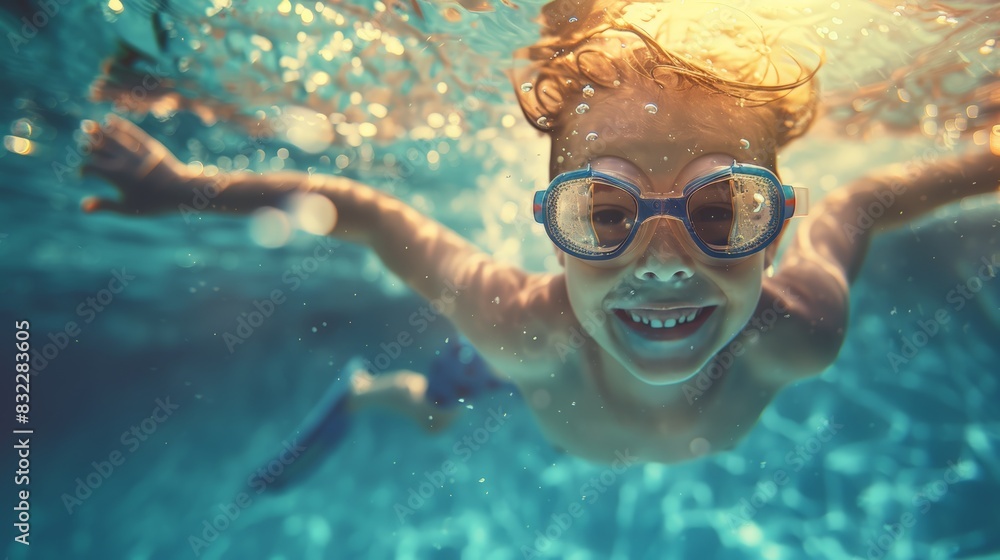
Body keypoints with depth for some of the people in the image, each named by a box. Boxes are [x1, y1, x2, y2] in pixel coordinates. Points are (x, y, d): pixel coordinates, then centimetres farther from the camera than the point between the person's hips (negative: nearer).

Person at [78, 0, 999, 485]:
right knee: (437, 408, 28)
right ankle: (366, 389, 61)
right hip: (540, 367, -1)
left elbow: (861, 199, -22)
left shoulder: (799, 334, -43)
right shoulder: (524, 323, -48)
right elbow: (357, 206, -35)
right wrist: (191, 186, -31)